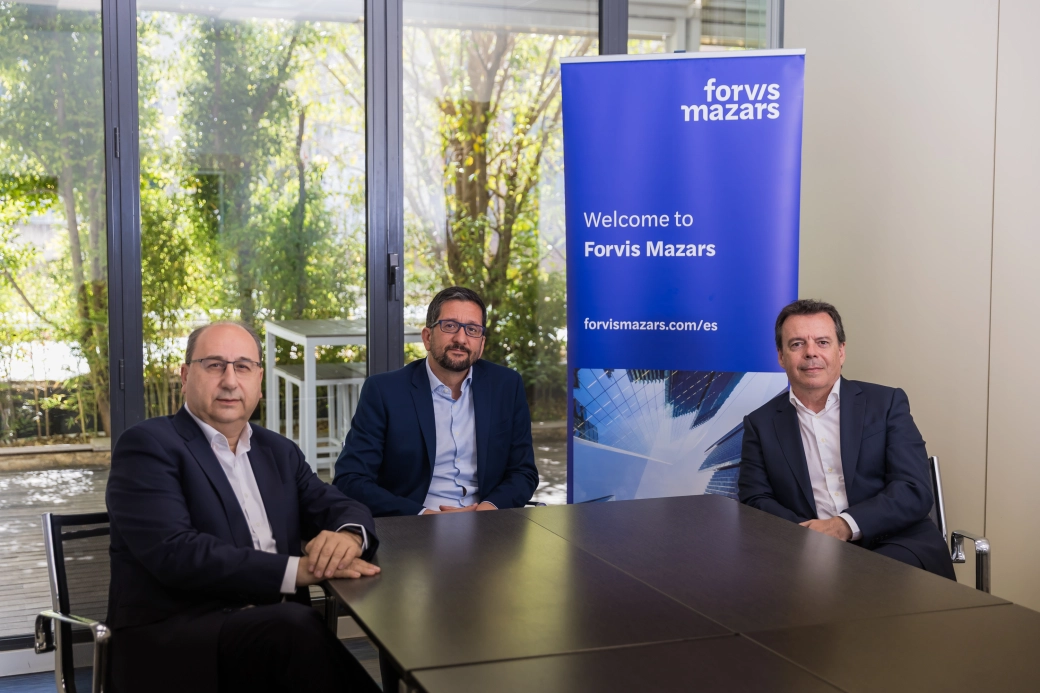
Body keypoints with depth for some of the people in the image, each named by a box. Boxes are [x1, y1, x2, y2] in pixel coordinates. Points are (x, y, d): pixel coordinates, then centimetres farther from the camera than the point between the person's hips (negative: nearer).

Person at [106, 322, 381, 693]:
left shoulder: (279, 452, 19)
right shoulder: (148, 445, -2)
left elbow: (343, 508, 12)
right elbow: (175, 552, -15)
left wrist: (348, 536, -13)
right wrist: (297, 569, -20)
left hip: (275, 629, 5)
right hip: (173, 640, -5)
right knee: (297, 626, -32)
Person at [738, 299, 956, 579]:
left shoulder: (886, 403, 9)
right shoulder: (760, 424, 13)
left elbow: (916, 491, -1)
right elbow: (754, 500, 6)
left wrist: (845, 525, -18)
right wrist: (807, 533, -16)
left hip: (895, 549, -1)